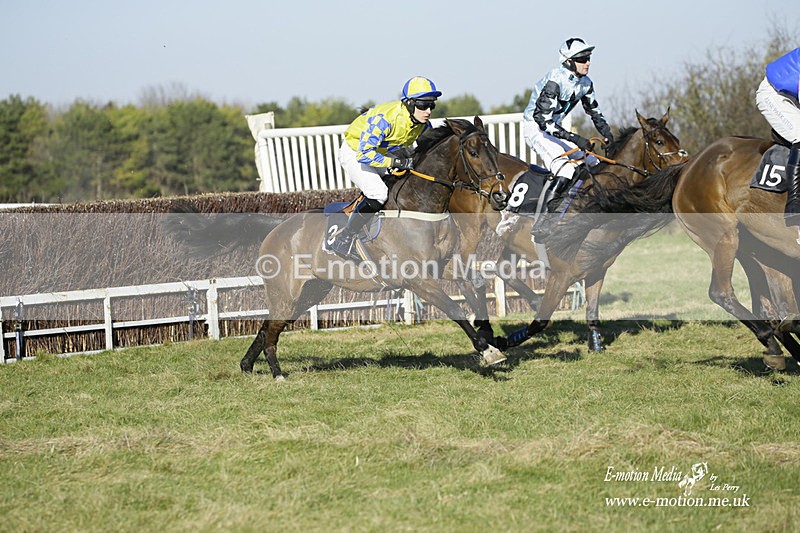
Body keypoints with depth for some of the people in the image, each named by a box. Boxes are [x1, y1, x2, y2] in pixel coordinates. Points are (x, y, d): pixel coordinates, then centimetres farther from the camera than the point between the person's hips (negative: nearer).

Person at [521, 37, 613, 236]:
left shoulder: (585, 83, 1)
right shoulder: (555, 80, -25)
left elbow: (594, 111, 19)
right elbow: (543, 118, -31)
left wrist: (606, 132, -1)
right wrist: (575, 139, -34)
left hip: (553, 130, 9)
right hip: (535, 129, -9)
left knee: (594, 164, 6)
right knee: (565, 170, -29)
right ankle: (541, 222, -31)